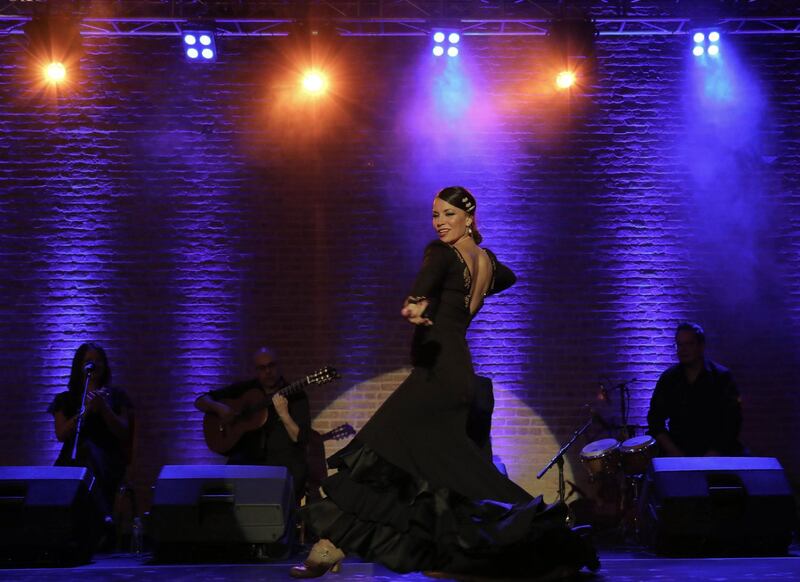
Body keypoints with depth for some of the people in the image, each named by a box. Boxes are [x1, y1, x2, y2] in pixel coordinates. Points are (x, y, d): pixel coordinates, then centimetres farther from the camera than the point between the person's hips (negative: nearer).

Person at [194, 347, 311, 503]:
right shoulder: (246, 389, 9)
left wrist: (284, 414, -22)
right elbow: (200, 401, 12)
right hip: (248, 459, 2)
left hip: (283, 461, -2)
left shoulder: (296, 396, 3)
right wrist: (219, 407, -10)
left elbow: (300, 439, -6)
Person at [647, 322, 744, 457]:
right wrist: (676, 453, -9)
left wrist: (712, 454, -17)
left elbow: (732, 423, -5)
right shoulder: (668, 378, 6)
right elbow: (655, 420, 4)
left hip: (715, 451, -1)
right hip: (678, 448, 1)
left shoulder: (722, 378, -1)